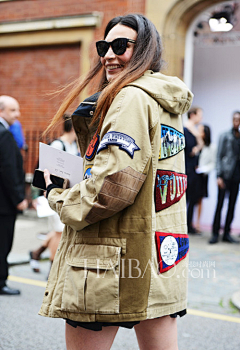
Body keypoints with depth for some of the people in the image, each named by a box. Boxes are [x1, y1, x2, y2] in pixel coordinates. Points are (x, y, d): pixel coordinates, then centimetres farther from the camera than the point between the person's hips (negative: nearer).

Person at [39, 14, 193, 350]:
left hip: (110, 267, -9)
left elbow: (113, 185, -22)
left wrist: (59, 198, -5)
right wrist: (90, 122, 13)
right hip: (161, 256, 9)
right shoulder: (167, 103, 16)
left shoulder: (132, 97, -13)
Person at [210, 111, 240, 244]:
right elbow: (219, 157, -2)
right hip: (225, 174, -4)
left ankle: (227, 233, 13)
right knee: (220, 204, -5)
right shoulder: (225, 136, 1)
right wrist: (219, 176, -10)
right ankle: (215, 234, 1)